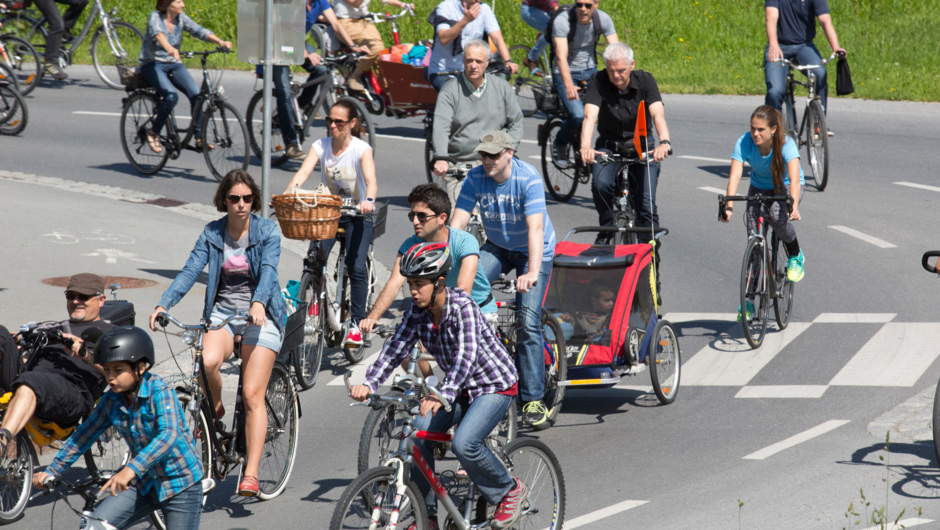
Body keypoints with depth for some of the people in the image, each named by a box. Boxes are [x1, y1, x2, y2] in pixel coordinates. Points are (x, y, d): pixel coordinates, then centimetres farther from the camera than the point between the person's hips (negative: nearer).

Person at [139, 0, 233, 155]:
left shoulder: (181, 18, 2)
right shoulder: (155, 17, -13)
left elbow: (199, 31, -8)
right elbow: (158, 33, -34)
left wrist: (220, 42, -27)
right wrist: (169, 48, -55)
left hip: (174, 64, 5)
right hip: (153, 64, -5)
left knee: (196, 94, -19)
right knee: (171, 96, -30)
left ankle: (199, 138, -13)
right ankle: (153, 133, -11)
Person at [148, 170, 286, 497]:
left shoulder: (267, 231, -4)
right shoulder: (212, 234, 3)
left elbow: (268, 269, -19)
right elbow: (190, 271, -6)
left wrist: (258, 303, -38)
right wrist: (163, 305, -22)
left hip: (260, 314, -2)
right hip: (222, 312, 2)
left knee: (252, 395, -12)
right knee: (207, 361, -31)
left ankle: (251, 474, -11)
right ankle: (214, 410, 1)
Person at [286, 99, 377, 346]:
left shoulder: (361, 149, -13)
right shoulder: (321, 146, -4)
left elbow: (370, 179, -30)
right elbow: (303, 172, -18)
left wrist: (369, 201, -51)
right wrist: (287, 195, -38)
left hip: (357, 215, -3)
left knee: (356, 267, -18)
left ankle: (356, 324, -8)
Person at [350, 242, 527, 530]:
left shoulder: (461, 305, -27)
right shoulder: (417, 311, -7)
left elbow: (467, 354, -39)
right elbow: (395, 349, -10)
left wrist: (444, 396, -52)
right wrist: (368, 384, -26)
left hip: (496, 385, -7)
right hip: (462, 388, 7)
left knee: (464, 444, -27)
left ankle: (510, 490, 0)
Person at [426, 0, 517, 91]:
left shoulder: (484, 9, -1)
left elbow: (497, 38, -10)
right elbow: (443, 40, -26)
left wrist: (508, 61, -28)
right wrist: (465, 20, -37)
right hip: (442, 72, -4)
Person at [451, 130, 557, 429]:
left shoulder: (529, 179, -26)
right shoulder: (475, 178, -13)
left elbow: (535, 228, -35)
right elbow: (457, 224, -15)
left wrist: (533, 272, -47)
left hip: (532, 251, -4)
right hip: (497, 247, 4)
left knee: (528, 322, -16)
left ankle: (533, 400, -10)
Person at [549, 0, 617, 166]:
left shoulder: (604, 19, -11)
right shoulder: (562, 20, -23)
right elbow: (561, 56, -33)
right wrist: (569, 85, -48)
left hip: (590, 71, 4)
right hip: (565, 73, -4)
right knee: (578, 115, -26)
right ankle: (559, 145, 2)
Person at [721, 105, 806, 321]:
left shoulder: (786, 144, -31)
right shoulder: (744, 143, -25)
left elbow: (794, 178, -43)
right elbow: (735, 175, -33)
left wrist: (793, 206, -60)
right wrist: (728, 206, -48)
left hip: (785, 188, -2)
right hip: (759, 188, 2)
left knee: (777, 214, -35)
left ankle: (795, 256, -6)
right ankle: (749, 298, -2)